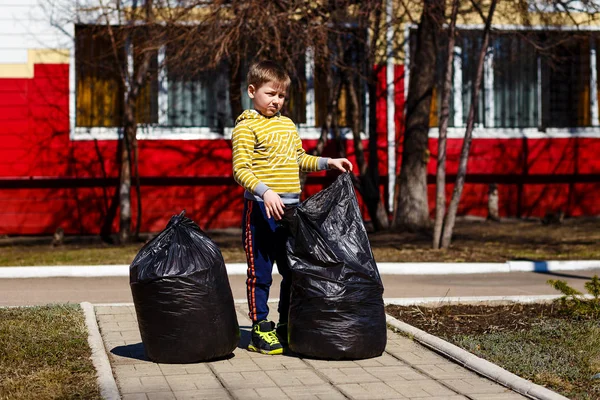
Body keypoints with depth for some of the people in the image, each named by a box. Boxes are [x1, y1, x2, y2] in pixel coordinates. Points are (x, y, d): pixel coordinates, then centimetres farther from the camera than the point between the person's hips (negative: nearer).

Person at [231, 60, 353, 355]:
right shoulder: (246, 126, -6)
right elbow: (241, 170, -15)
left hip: (291, 208, 7)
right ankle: (260, 331, 7)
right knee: (260, 272, -1)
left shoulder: (288, 125, 16)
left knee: (293, 270, 12)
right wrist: (265, 191, -28)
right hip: (261, 209, -7)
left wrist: (327, 163, 13)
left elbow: (300, 160, 27)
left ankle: (287, 327, 23)